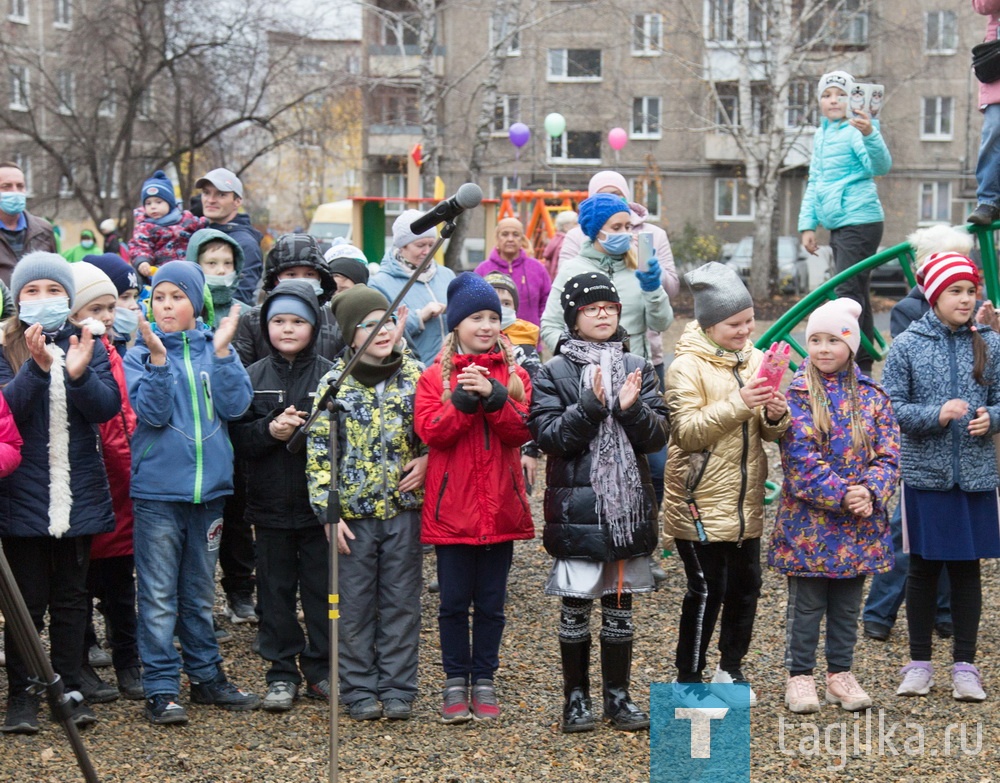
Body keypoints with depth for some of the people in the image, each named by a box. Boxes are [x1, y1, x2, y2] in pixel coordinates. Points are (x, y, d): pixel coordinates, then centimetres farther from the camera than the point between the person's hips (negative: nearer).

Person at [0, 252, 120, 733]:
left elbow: (107, 408, -8)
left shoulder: (88, 345, 4)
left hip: (78, 493, 2)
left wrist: (78, 372, -26)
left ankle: (69, 686, 19)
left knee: (71, 597, 10)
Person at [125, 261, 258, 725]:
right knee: (159, 596, -2)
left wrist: (222, 352, -15)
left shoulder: (216, 349, 5)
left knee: (200, 593, 15)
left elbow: (235, 406, -8)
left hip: (209, 487, 3)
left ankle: (206, 675, 26)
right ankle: (160, 689, 3)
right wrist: (158, 358, -23)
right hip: (158, 490, -3)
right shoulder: (140, 355, -1)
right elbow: (152, 412, -14)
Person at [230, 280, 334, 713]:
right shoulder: (253, 376, 5)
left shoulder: (329, 375, -2)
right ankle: (282, 673, 17)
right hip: (270, 503, 2)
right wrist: (270, 431, -17)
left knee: (322, 588, 5)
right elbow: (235, 436, -1)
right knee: (276, 590, 8)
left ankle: (321, 669, 17)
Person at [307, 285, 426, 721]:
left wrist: (426, 460, -7)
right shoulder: (334, 383, -3)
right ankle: (360, 690, 15)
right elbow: (319, 451, -3)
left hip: (404, 508, 1)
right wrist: (327, 511, -8)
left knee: (402, 602, 6)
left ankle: (398, 689, 15)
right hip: (353, 510, -1)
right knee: (355, 604, 5)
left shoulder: (415, 376, 2)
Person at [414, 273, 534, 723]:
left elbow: (521, 431, -6)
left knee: (491, 602, 8)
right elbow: (430, 432, -10)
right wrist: (464, 399, -21)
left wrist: (493, 396, -20)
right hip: (451, 505, -1)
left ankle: (484, 681, 18)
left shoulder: (514, 375, 7)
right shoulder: (435, 377, 3)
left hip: (501, 506, 2)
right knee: (454, 600, 4)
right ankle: (455, 682, 14)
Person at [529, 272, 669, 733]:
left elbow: (658, 436, 1)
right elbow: (549, 436, -11)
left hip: (630, 502, 3)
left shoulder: (637, 369, 7)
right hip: (576, 504, -3)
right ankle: (576, 697, 15)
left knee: (620, 602, 10)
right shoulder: (554, 373, -1)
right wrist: (591, 405, -21)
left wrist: (632, 409, -18)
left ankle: (618, 695, 20)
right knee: (576, 604, 4)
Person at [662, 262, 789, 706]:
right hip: (700, 501, -6)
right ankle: (688, 680, 7)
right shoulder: (687, 366, -9)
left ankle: (731, 670, 29)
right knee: (707, 590, -5)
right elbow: (687, 431, -17)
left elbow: (769, 433, 13)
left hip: (745, 501, 6)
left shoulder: (755, 359, 10)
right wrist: (737, 404, -26)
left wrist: (775, 415, -10)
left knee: (745, 586, 13)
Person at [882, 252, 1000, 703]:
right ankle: (919, 663, 19)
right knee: (923, 566, 7)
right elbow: (892, 407, -5)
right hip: (925, 474, -1)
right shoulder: (907, 345, -3)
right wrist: (936, 414, -20)